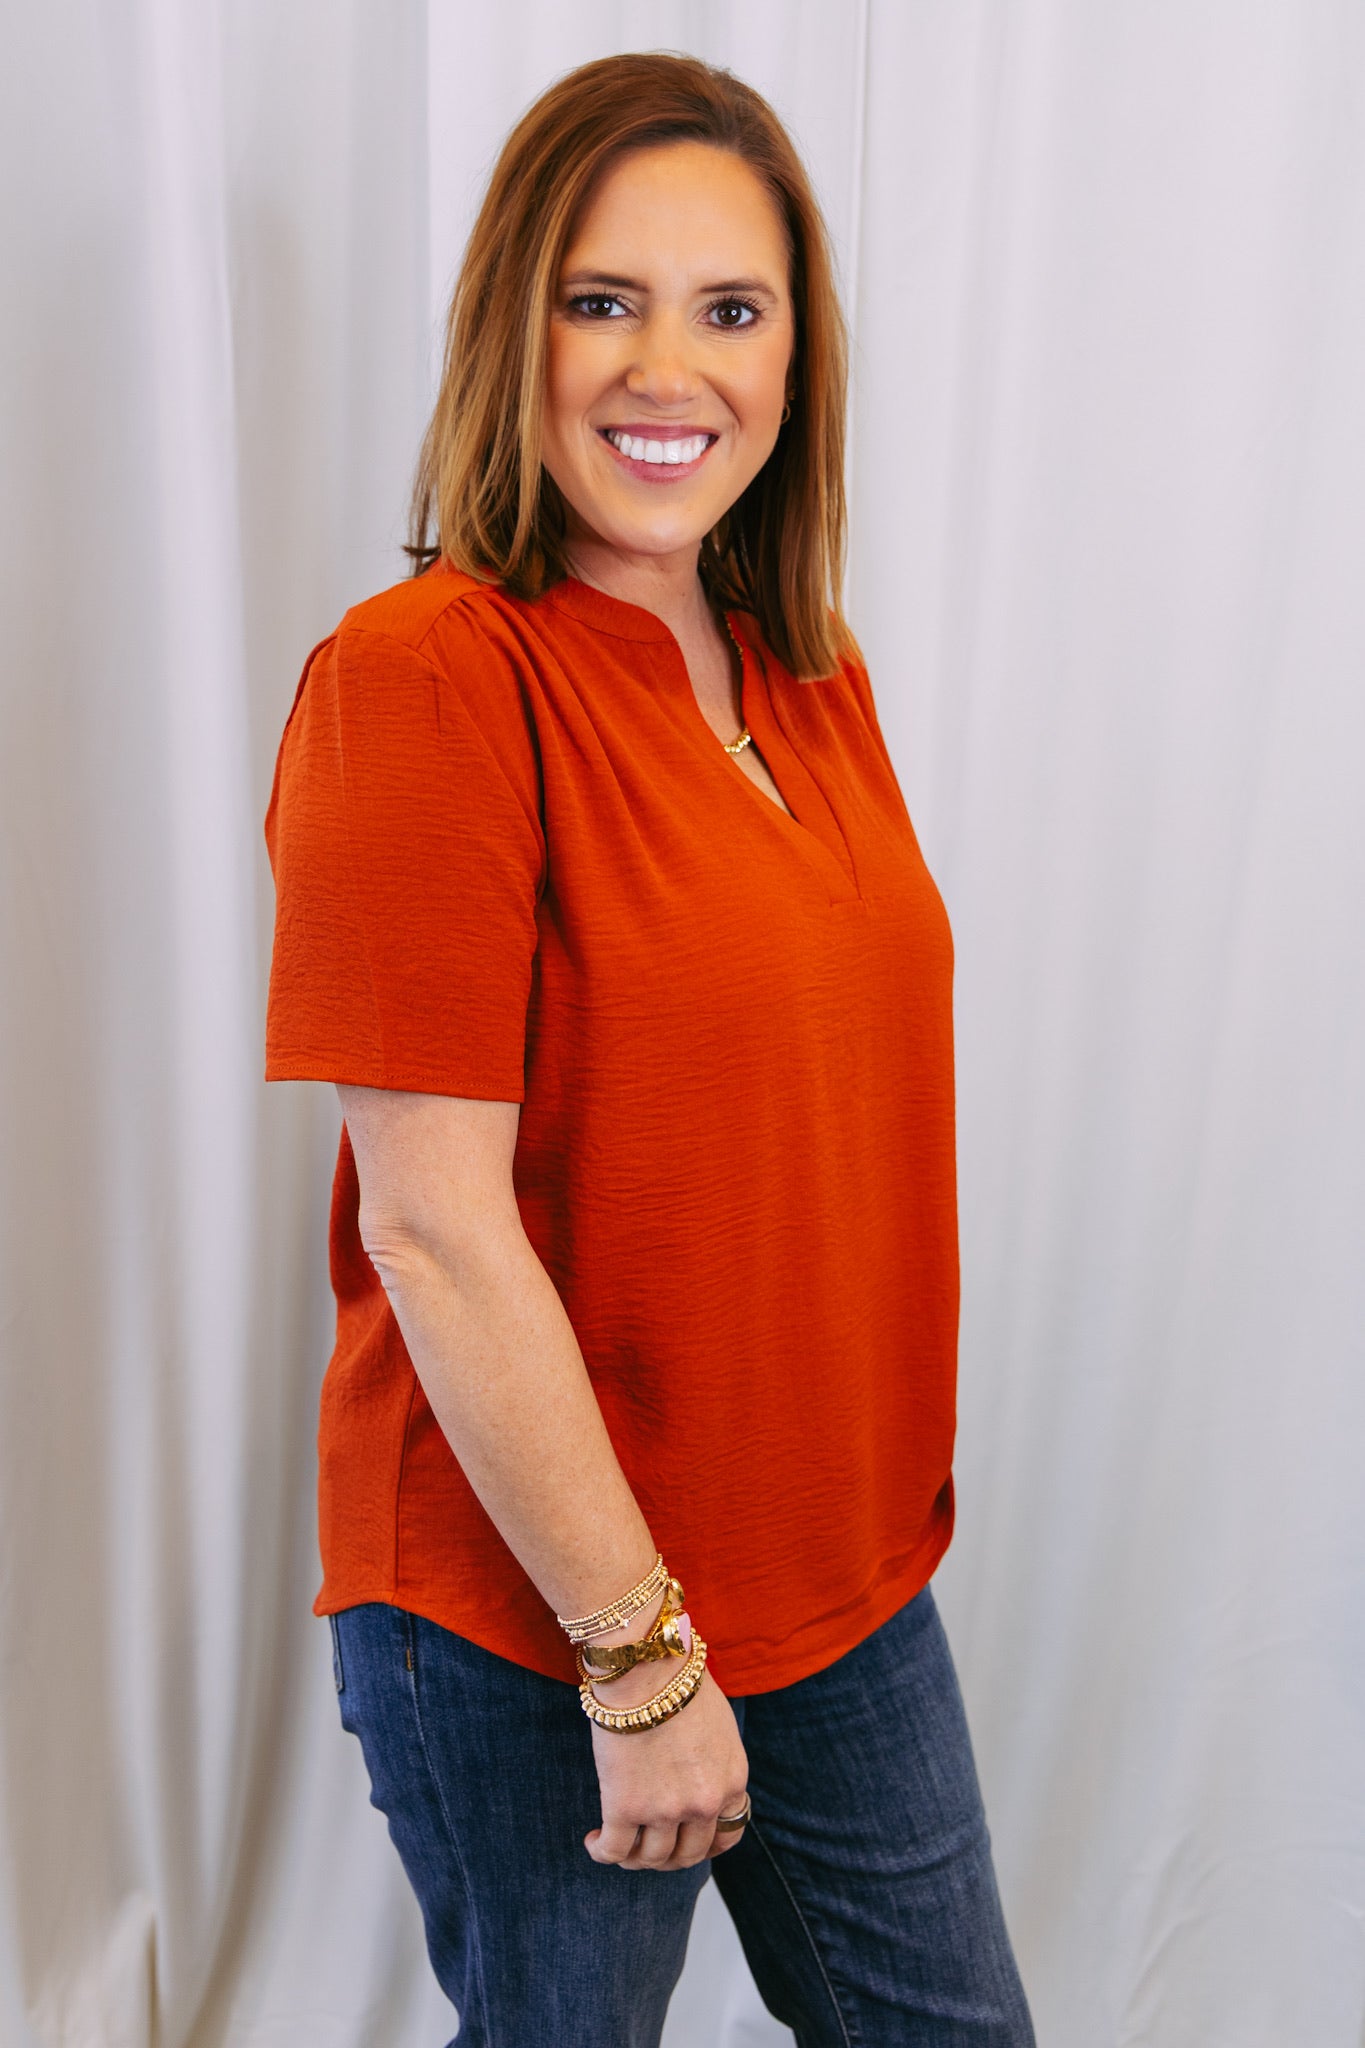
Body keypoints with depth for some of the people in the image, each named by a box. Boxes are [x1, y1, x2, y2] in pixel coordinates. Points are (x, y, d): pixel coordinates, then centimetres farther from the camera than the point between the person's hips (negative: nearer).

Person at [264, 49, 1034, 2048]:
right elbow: (434, 1226, -21)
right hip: (528, 1618, -6)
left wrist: (872, 1508, 10)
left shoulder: (808, 670, 4)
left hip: (851, 1573, 7)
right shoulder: (420, 679, -19)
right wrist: (642, 1653, -16)